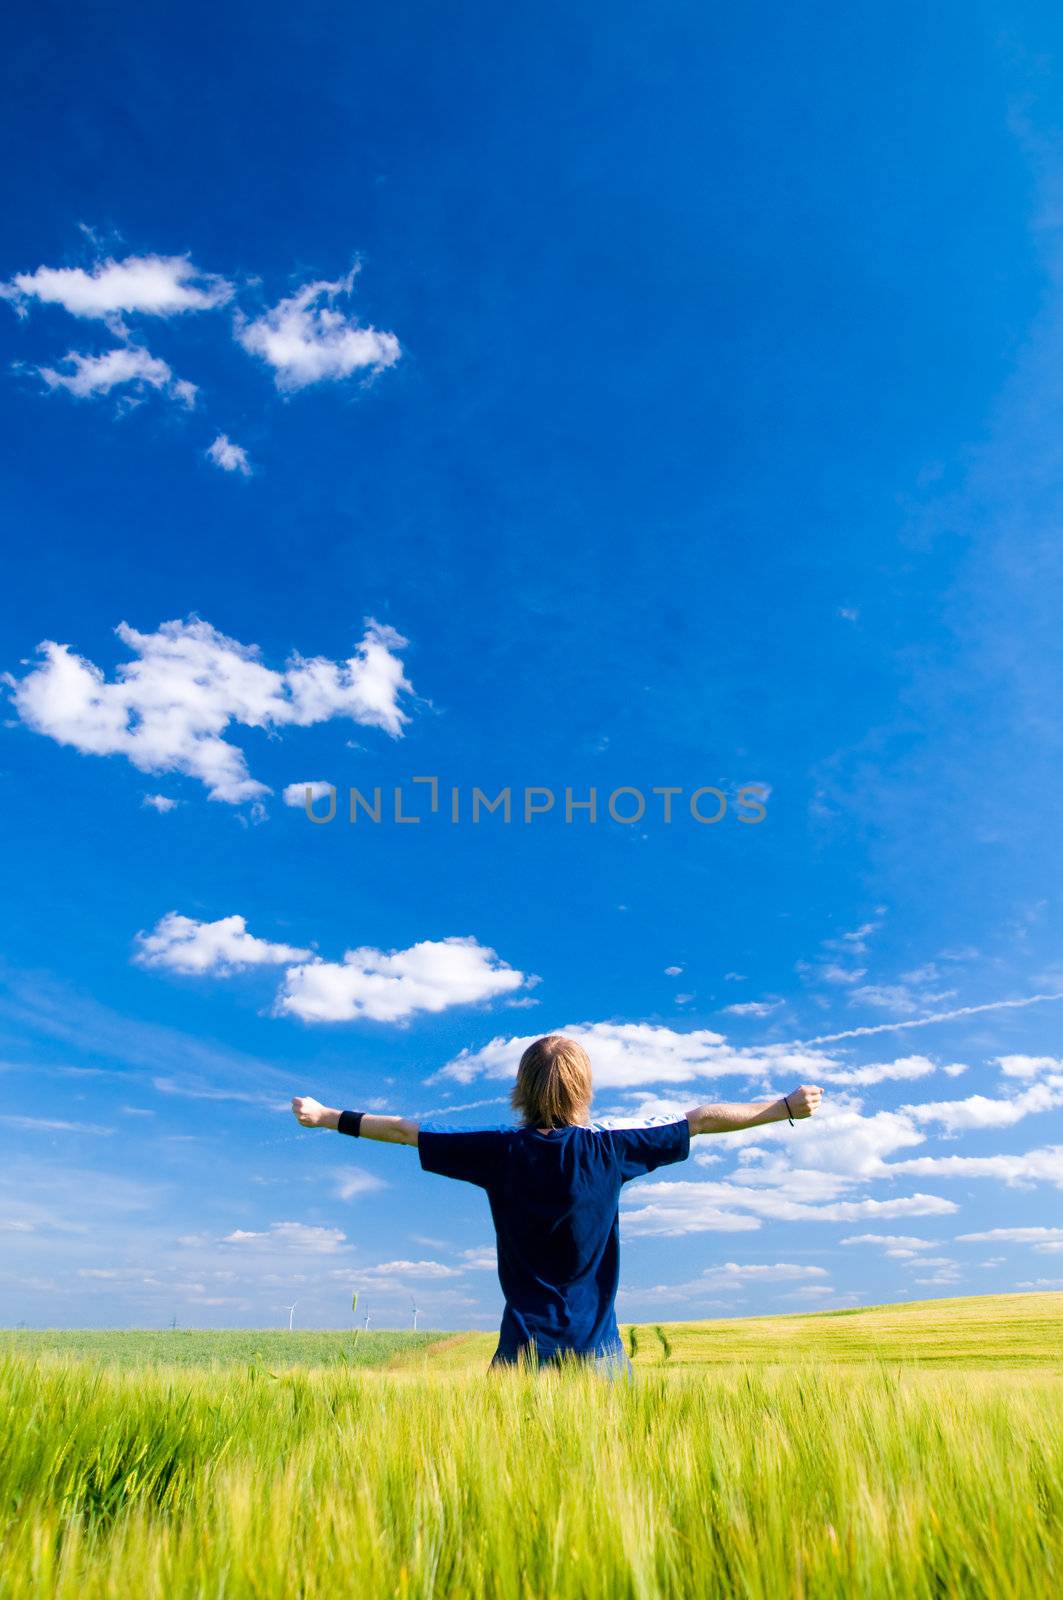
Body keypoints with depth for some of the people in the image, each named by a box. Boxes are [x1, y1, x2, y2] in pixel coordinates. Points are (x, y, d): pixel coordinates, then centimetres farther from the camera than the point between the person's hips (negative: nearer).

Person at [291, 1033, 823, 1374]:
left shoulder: (499, 1152, -6)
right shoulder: (608, 1149, -9)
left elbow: (405, 1131, 4)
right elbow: (701, 1120, -3)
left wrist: (326, 1116, 16)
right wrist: (787, 1106, 5)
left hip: (523, 1348, 1)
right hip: (596, 1349, 0)